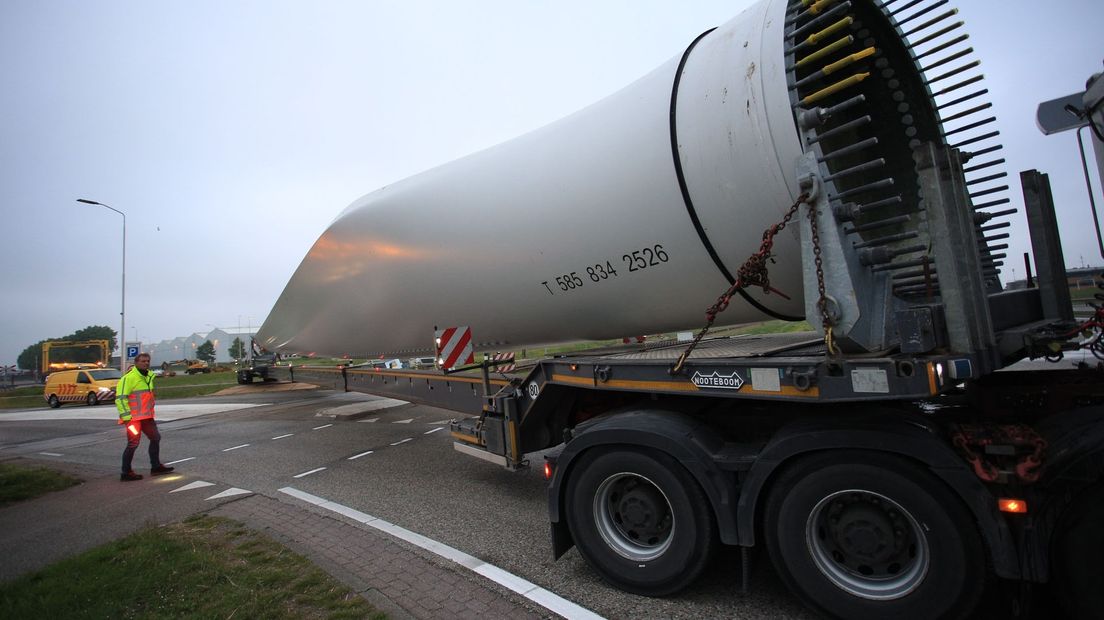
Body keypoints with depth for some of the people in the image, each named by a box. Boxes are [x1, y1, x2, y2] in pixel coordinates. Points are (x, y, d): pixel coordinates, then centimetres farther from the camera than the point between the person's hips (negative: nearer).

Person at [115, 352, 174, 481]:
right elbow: (120, 398, -19)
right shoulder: (129, 377, -15)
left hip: (146, 416, 9)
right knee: (133, 444, -5)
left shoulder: (148, 376, 14)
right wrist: (126, 416, -22)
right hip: (133, 417, -9)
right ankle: (126, 473, 8)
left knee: (155, 438, 14)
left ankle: (156, 467, 25)